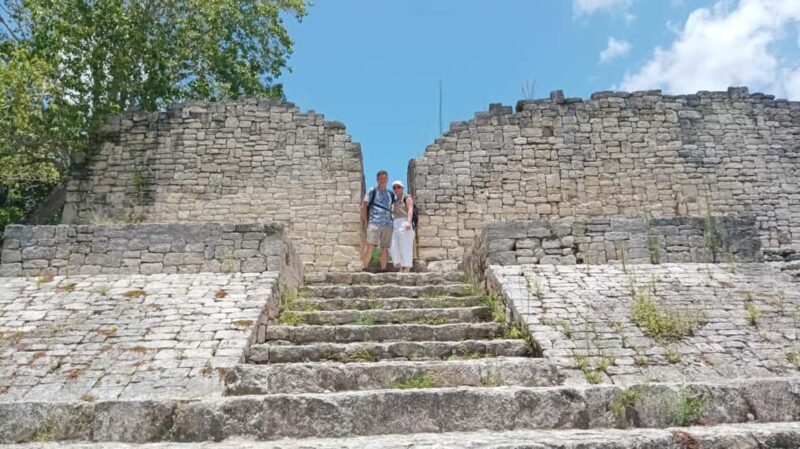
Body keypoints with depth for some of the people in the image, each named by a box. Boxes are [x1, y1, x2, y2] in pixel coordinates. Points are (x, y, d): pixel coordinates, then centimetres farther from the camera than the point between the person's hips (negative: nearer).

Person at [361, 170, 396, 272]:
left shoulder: (391, 194, 17)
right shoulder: (372, 191, 5)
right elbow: (363, 206, 3)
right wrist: (365, 221, -4)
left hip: (387, 224, 4)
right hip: (374, 223, -4)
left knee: (385, 248, 3)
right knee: (370, 245, -14)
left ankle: (383, 270, 7)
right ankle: (365, 268, -10)